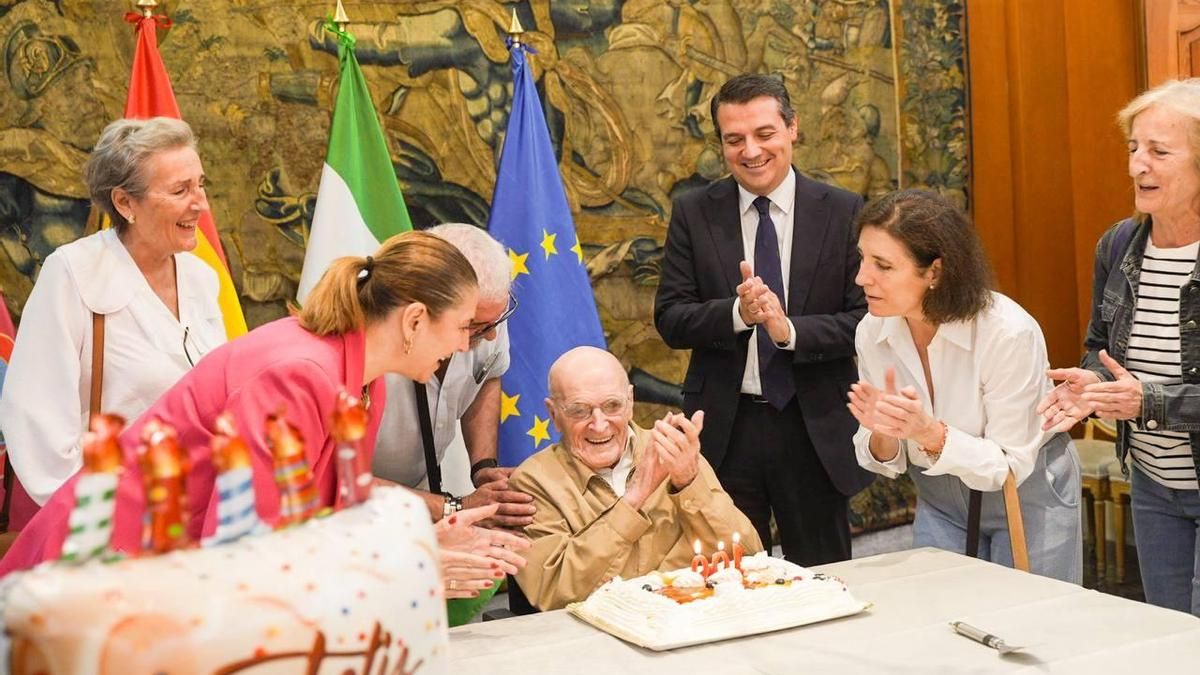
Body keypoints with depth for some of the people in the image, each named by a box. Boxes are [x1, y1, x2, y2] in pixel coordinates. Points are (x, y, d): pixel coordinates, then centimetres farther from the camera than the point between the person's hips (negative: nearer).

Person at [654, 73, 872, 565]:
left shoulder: (844, 213, -2)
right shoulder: (693, 214, 1)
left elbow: (867, 320, -5)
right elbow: (669, 319, -3)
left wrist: (789, 330, -21)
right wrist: (738, 312, -21)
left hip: (817, 429, 0)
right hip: (724, 429, 1)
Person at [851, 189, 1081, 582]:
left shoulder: (1008, 333, -27)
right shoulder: (872, 333, -13)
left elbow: (1011, 466, -22)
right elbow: (887, 462, -5)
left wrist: (930, 433, -37)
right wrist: (882, 432, -27)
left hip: (1029, 497, -4)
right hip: (941, 503, 4)